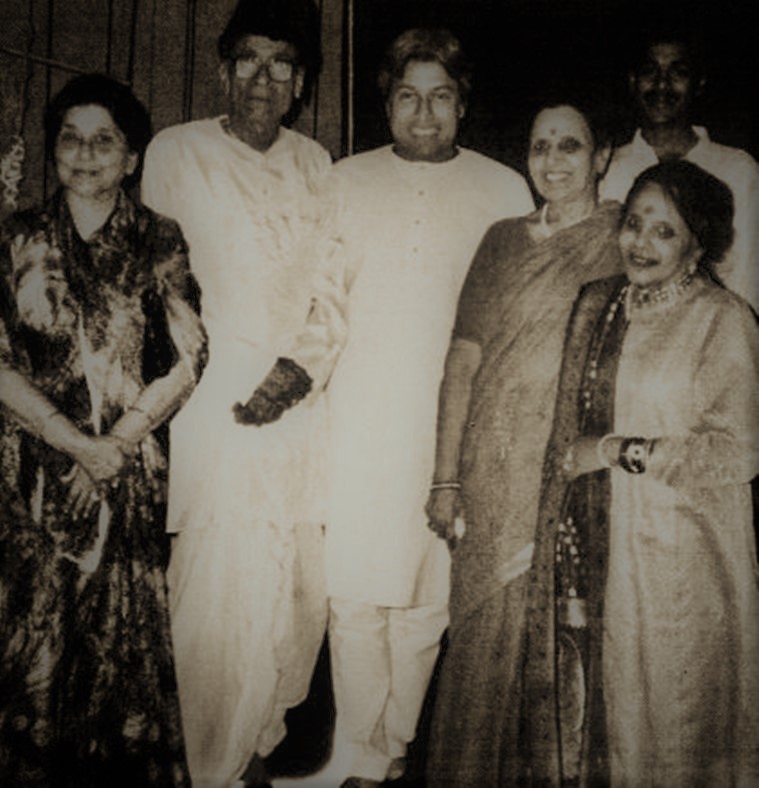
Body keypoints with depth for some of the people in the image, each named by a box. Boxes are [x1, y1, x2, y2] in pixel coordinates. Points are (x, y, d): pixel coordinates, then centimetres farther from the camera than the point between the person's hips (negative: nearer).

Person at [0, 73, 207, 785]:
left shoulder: (159, 243, 3)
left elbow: (189, 359, -2)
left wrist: (116, 444, -9)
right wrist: (78, 445, -10)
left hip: (131, 476, 0)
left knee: (128, 640, 9)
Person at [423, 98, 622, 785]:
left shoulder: (625, 237, 1)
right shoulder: (502, 240, 11)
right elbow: (463, 359, 8)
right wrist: (446, 478, 3)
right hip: (492, 470, 3)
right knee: (481, 631, 8)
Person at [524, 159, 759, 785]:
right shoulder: (596, 305, 9)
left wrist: (620, 450, -13)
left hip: (676, 561, -5)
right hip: (593, 543, 5)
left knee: (664, 724, 6)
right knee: (587, 703, 11)